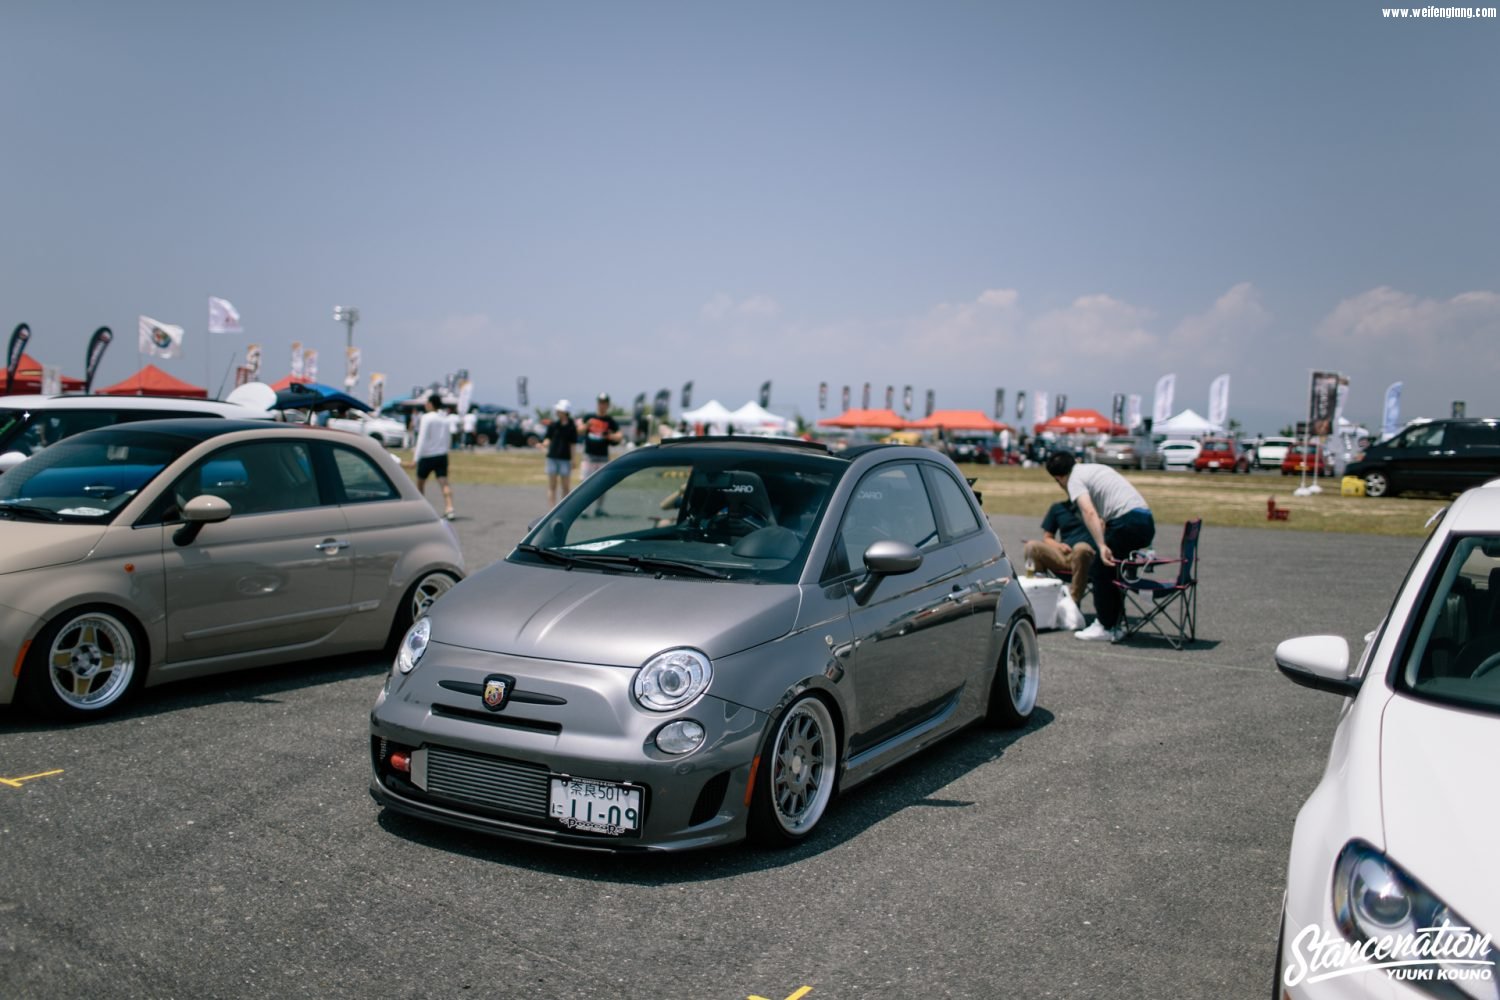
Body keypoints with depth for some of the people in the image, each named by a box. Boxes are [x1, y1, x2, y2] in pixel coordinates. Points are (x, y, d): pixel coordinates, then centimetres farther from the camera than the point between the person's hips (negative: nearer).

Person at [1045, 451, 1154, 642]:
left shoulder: (1075, 480, 0)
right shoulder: (1097, 468, 26)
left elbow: (1089, 513, -17)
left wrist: (1102, 546, -25)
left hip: (1127, 522, -9)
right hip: (1147, 521, 9)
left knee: (1100, 571, 3)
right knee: (1111, 570, 19)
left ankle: (1106, 627, 7)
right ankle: (1117, 624, 22)